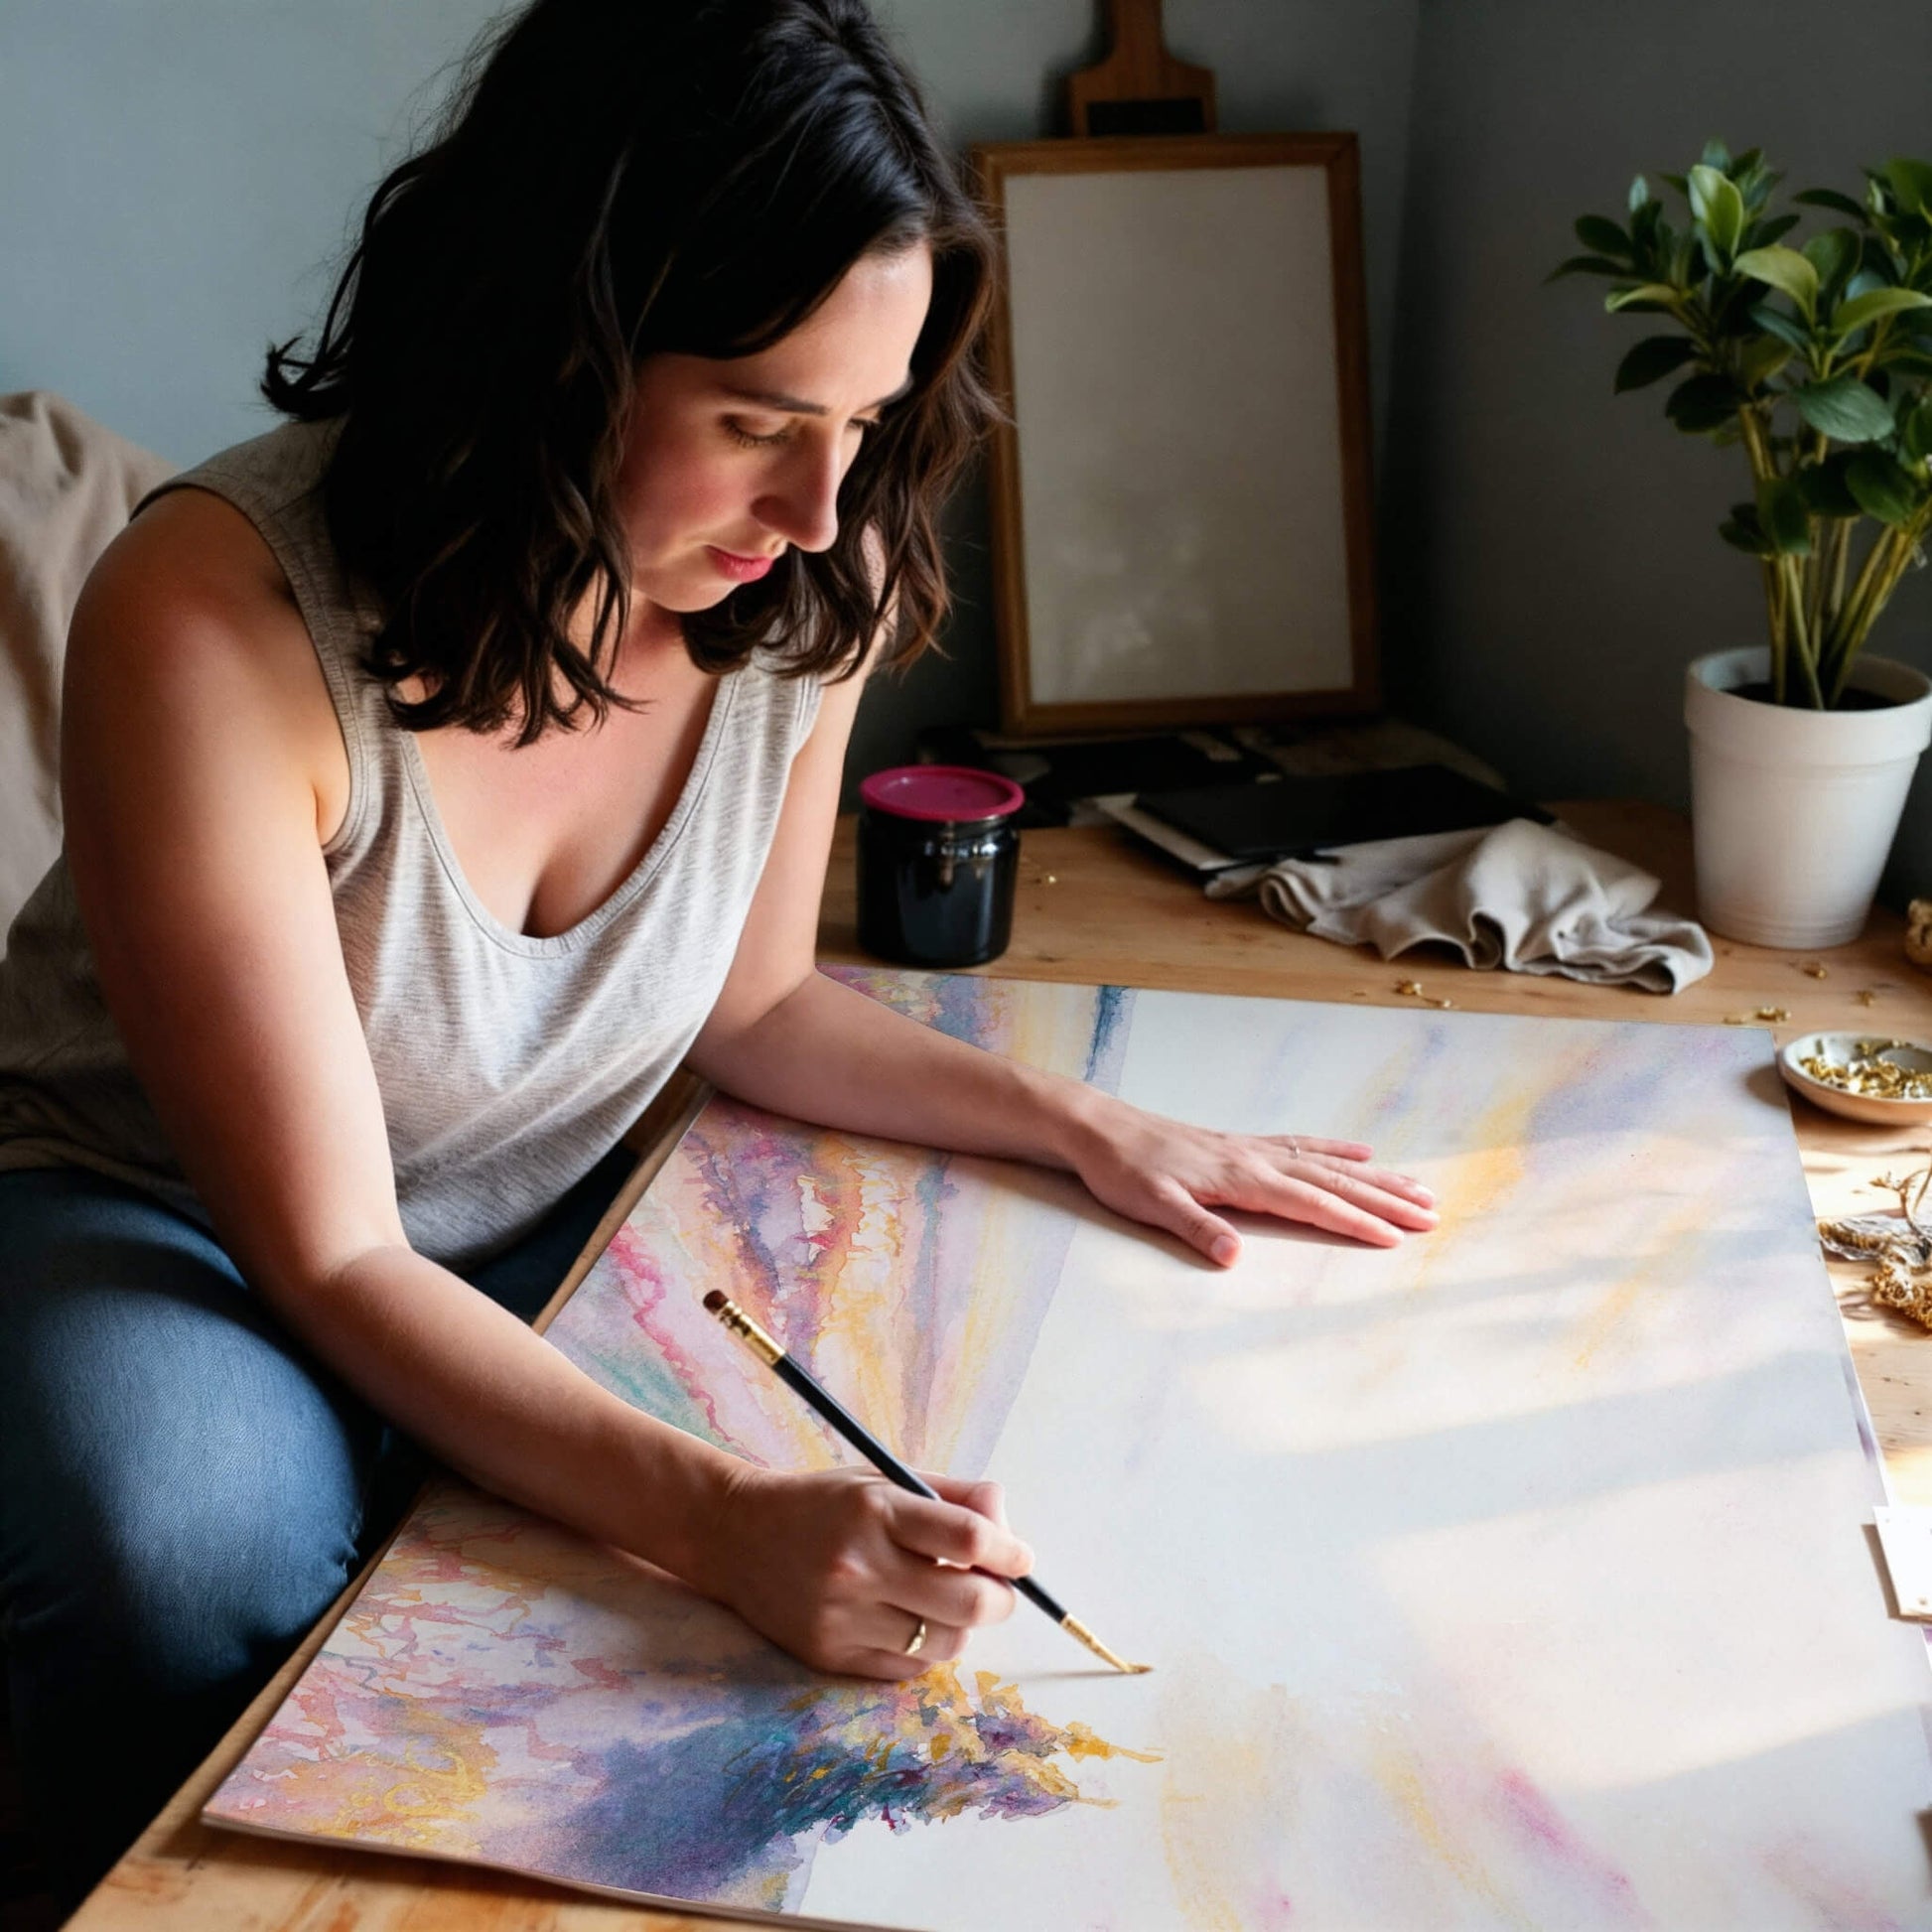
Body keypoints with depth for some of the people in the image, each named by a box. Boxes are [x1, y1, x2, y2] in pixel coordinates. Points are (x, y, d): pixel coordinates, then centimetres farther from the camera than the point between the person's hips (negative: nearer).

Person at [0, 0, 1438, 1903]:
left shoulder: (811, 590, -15)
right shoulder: (212, 620, -31)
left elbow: (752, 1003, 3)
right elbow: (338, 1263, -28)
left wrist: (1084, 1126, -9)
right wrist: (719, 1516, -41)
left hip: (548, 1236, 5)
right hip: (162, 1225, -4)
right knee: (193, 1544, -35)